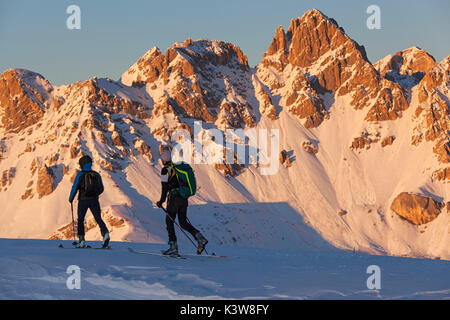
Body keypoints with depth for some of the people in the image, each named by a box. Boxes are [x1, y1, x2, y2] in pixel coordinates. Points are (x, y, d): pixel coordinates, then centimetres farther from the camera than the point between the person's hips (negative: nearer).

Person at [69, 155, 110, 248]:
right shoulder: (96, 175, 8)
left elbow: (75, 187, -5)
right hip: (94, 200, 2)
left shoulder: (80, 174, -3)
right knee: (98, 219, -1)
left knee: (80, 220, 11)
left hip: (83, 200, -2)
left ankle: (81, 240, 8)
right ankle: (105, 233, -27)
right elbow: (101, 189, 13)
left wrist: (71, 198, 9)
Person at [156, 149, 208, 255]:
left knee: (169, 221, 3)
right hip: (184, 199, 7)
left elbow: (165, 187, -12)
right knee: (183, 223, 14)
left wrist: (162, 201, -7)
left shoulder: (166, 169, -6)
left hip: (174, 198, -7)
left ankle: (173, 246, -5)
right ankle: (200, 238, -6)